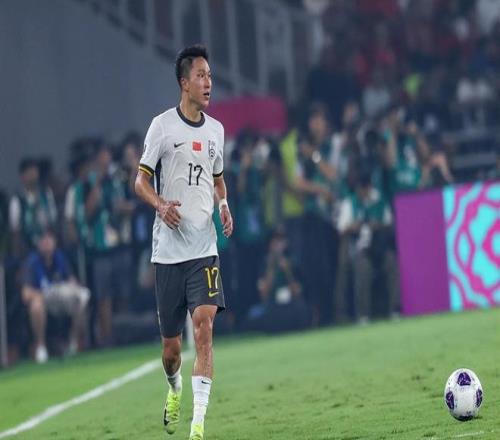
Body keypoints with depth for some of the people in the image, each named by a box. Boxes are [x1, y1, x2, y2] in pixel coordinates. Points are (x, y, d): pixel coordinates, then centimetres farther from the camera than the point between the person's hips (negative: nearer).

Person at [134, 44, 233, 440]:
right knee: (170, 344, 5)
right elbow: (141, 181, 1)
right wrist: (161, 205, -19)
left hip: (204, 248, 2)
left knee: (204, 325, -17)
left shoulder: (216, 130, 10)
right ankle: (175, 389, 40)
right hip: (168, 248, -2)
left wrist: (224, 206, 4)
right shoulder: (163, 125, -2)